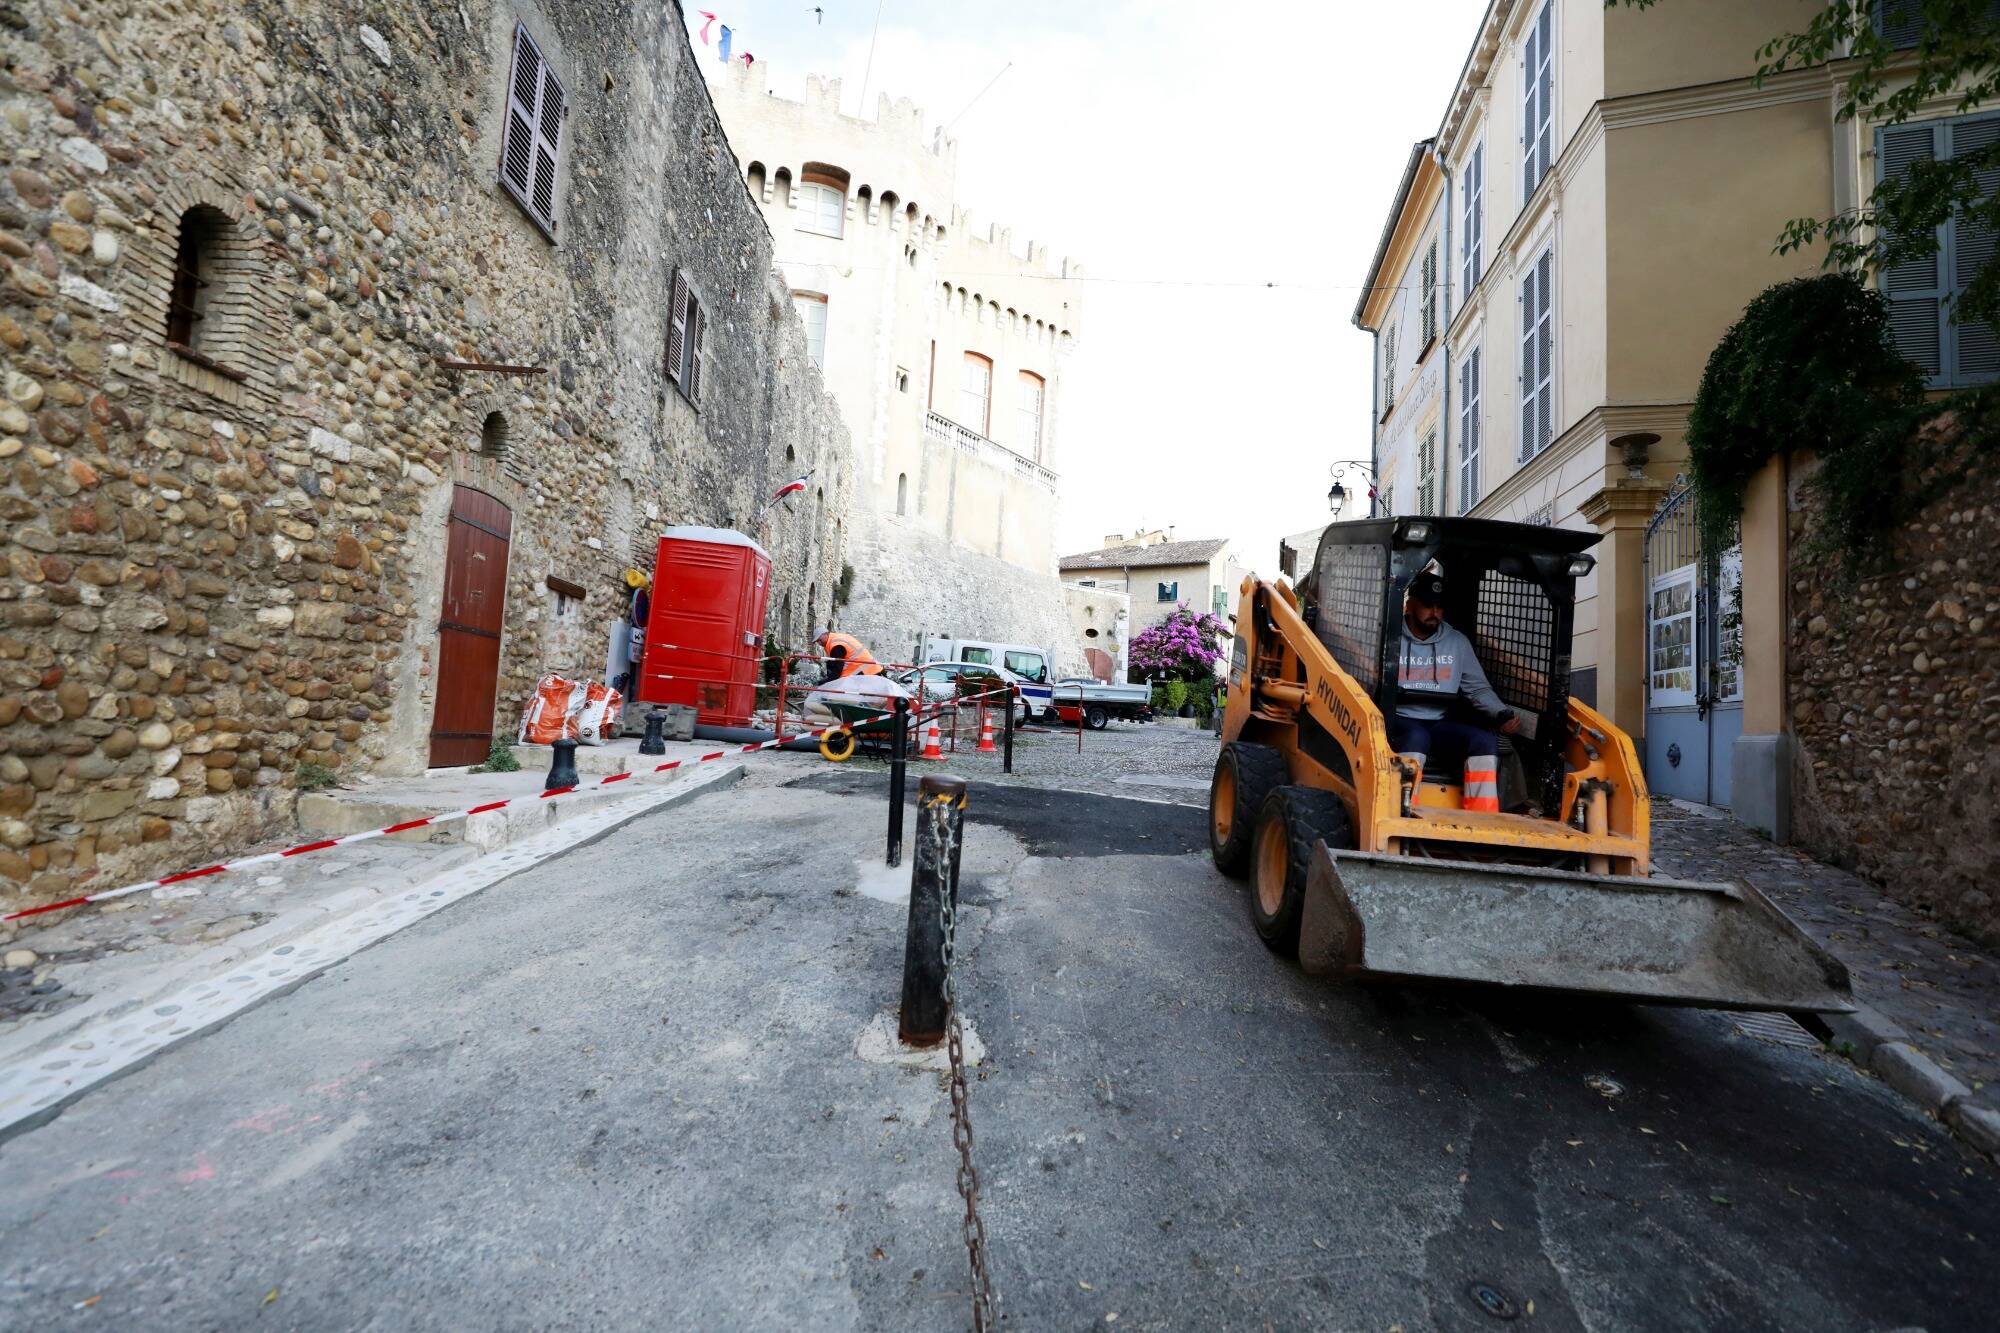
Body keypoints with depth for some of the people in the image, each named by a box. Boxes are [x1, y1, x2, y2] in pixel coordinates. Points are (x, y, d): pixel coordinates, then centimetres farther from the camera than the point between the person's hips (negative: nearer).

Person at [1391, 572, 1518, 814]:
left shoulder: (1458, 642, 13)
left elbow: (1477, 688, 13)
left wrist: (1502, 713, -4)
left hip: (1439, 724, 5)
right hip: (1399, 721, -5)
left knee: (1484, 740, -20)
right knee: (1417, 736, -36)